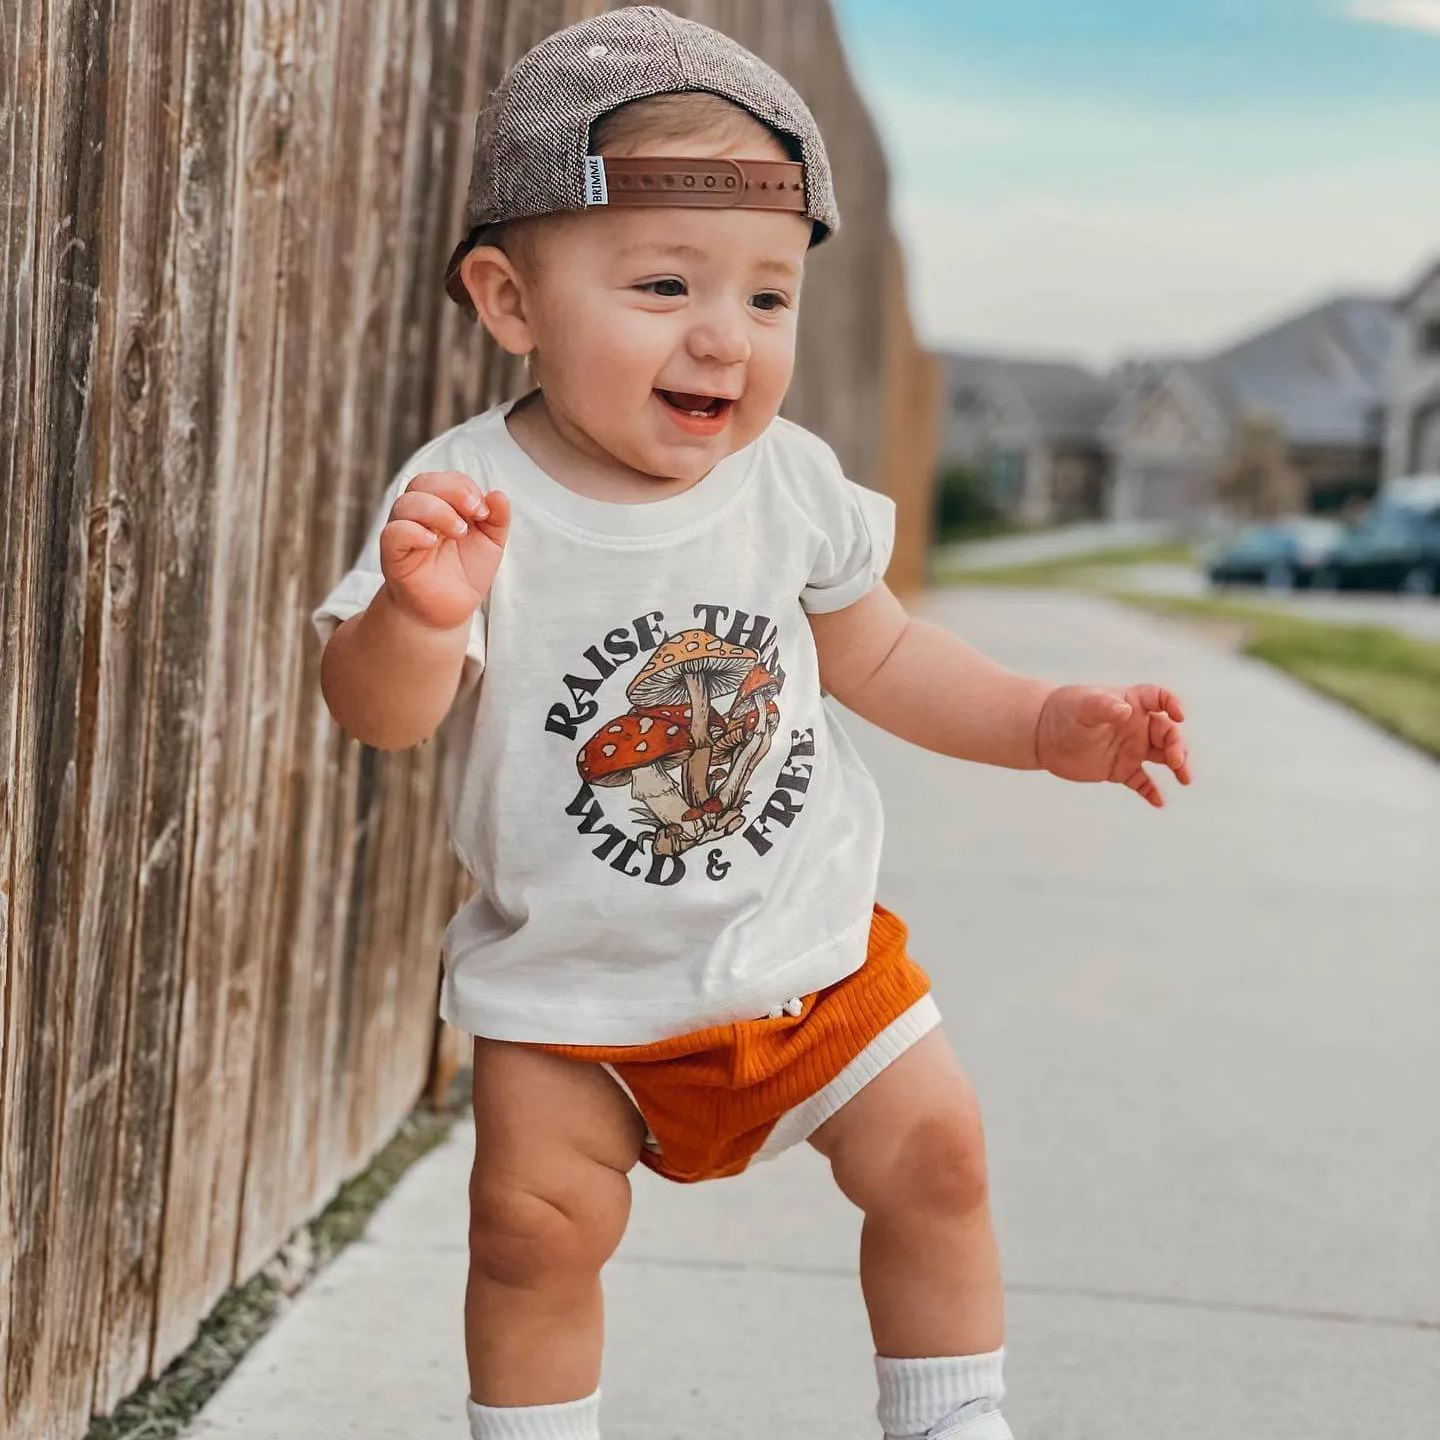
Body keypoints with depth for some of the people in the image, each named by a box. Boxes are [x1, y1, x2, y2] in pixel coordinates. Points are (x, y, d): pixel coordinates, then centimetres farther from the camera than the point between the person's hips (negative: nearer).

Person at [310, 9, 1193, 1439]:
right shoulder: (467, 501, -19)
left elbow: (878, 656, 8)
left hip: (804, 941, 3)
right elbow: (381, 715, -26)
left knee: (933, 1155, 6)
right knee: (538, 1222, -5)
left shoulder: (789, 482, -7)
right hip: (571, 984, -3)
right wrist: (420, 612, -47)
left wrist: (1050, 722, -2)